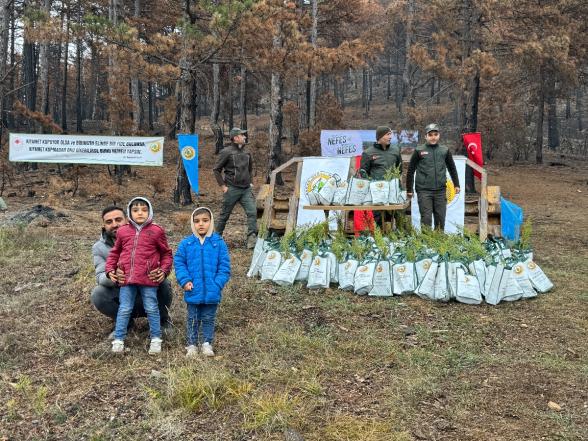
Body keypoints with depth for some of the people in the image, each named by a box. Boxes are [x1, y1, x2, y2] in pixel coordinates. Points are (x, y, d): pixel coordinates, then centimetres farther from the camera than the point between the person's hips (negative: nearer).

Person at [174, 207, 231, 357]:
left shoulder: (219, 243, -6)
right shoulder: (186, 243, -4)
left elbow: (224, 266, -4)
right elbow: (179, 263, 0)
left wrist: (218, 283, -12)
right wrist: (185, 280, -11)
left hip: (212, 292, 0)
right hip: (193, 291, 0)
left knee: (209, 319, 14)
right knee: (193, 319, 15)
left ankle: (207, 343, 29)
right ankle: (192, 344, 28)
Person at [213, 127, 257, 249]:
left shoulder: (246, 152, 11)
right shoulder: (226, 152, -7)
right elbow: (216, 170, -4)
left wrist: (251, 182, 16)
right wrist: (222, 185, -8)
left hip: (246, 189, 5)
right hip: (232, 189, -5)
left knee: (252, 212, -10)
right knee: (224, 215, 7)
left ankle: (252, 239, -9)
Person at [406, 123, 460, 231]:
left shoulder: (445, 151, 9)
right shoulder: (419, 151, 1)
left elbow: (452, 168, 20)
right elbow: (410, 170, 3)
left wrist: (456, 184, 19)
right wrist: (409, 189, 1)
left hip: (440, 191, 3)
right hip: (424, 191, -3)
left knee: (440, 219, 7)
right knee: (426, 219, -4)